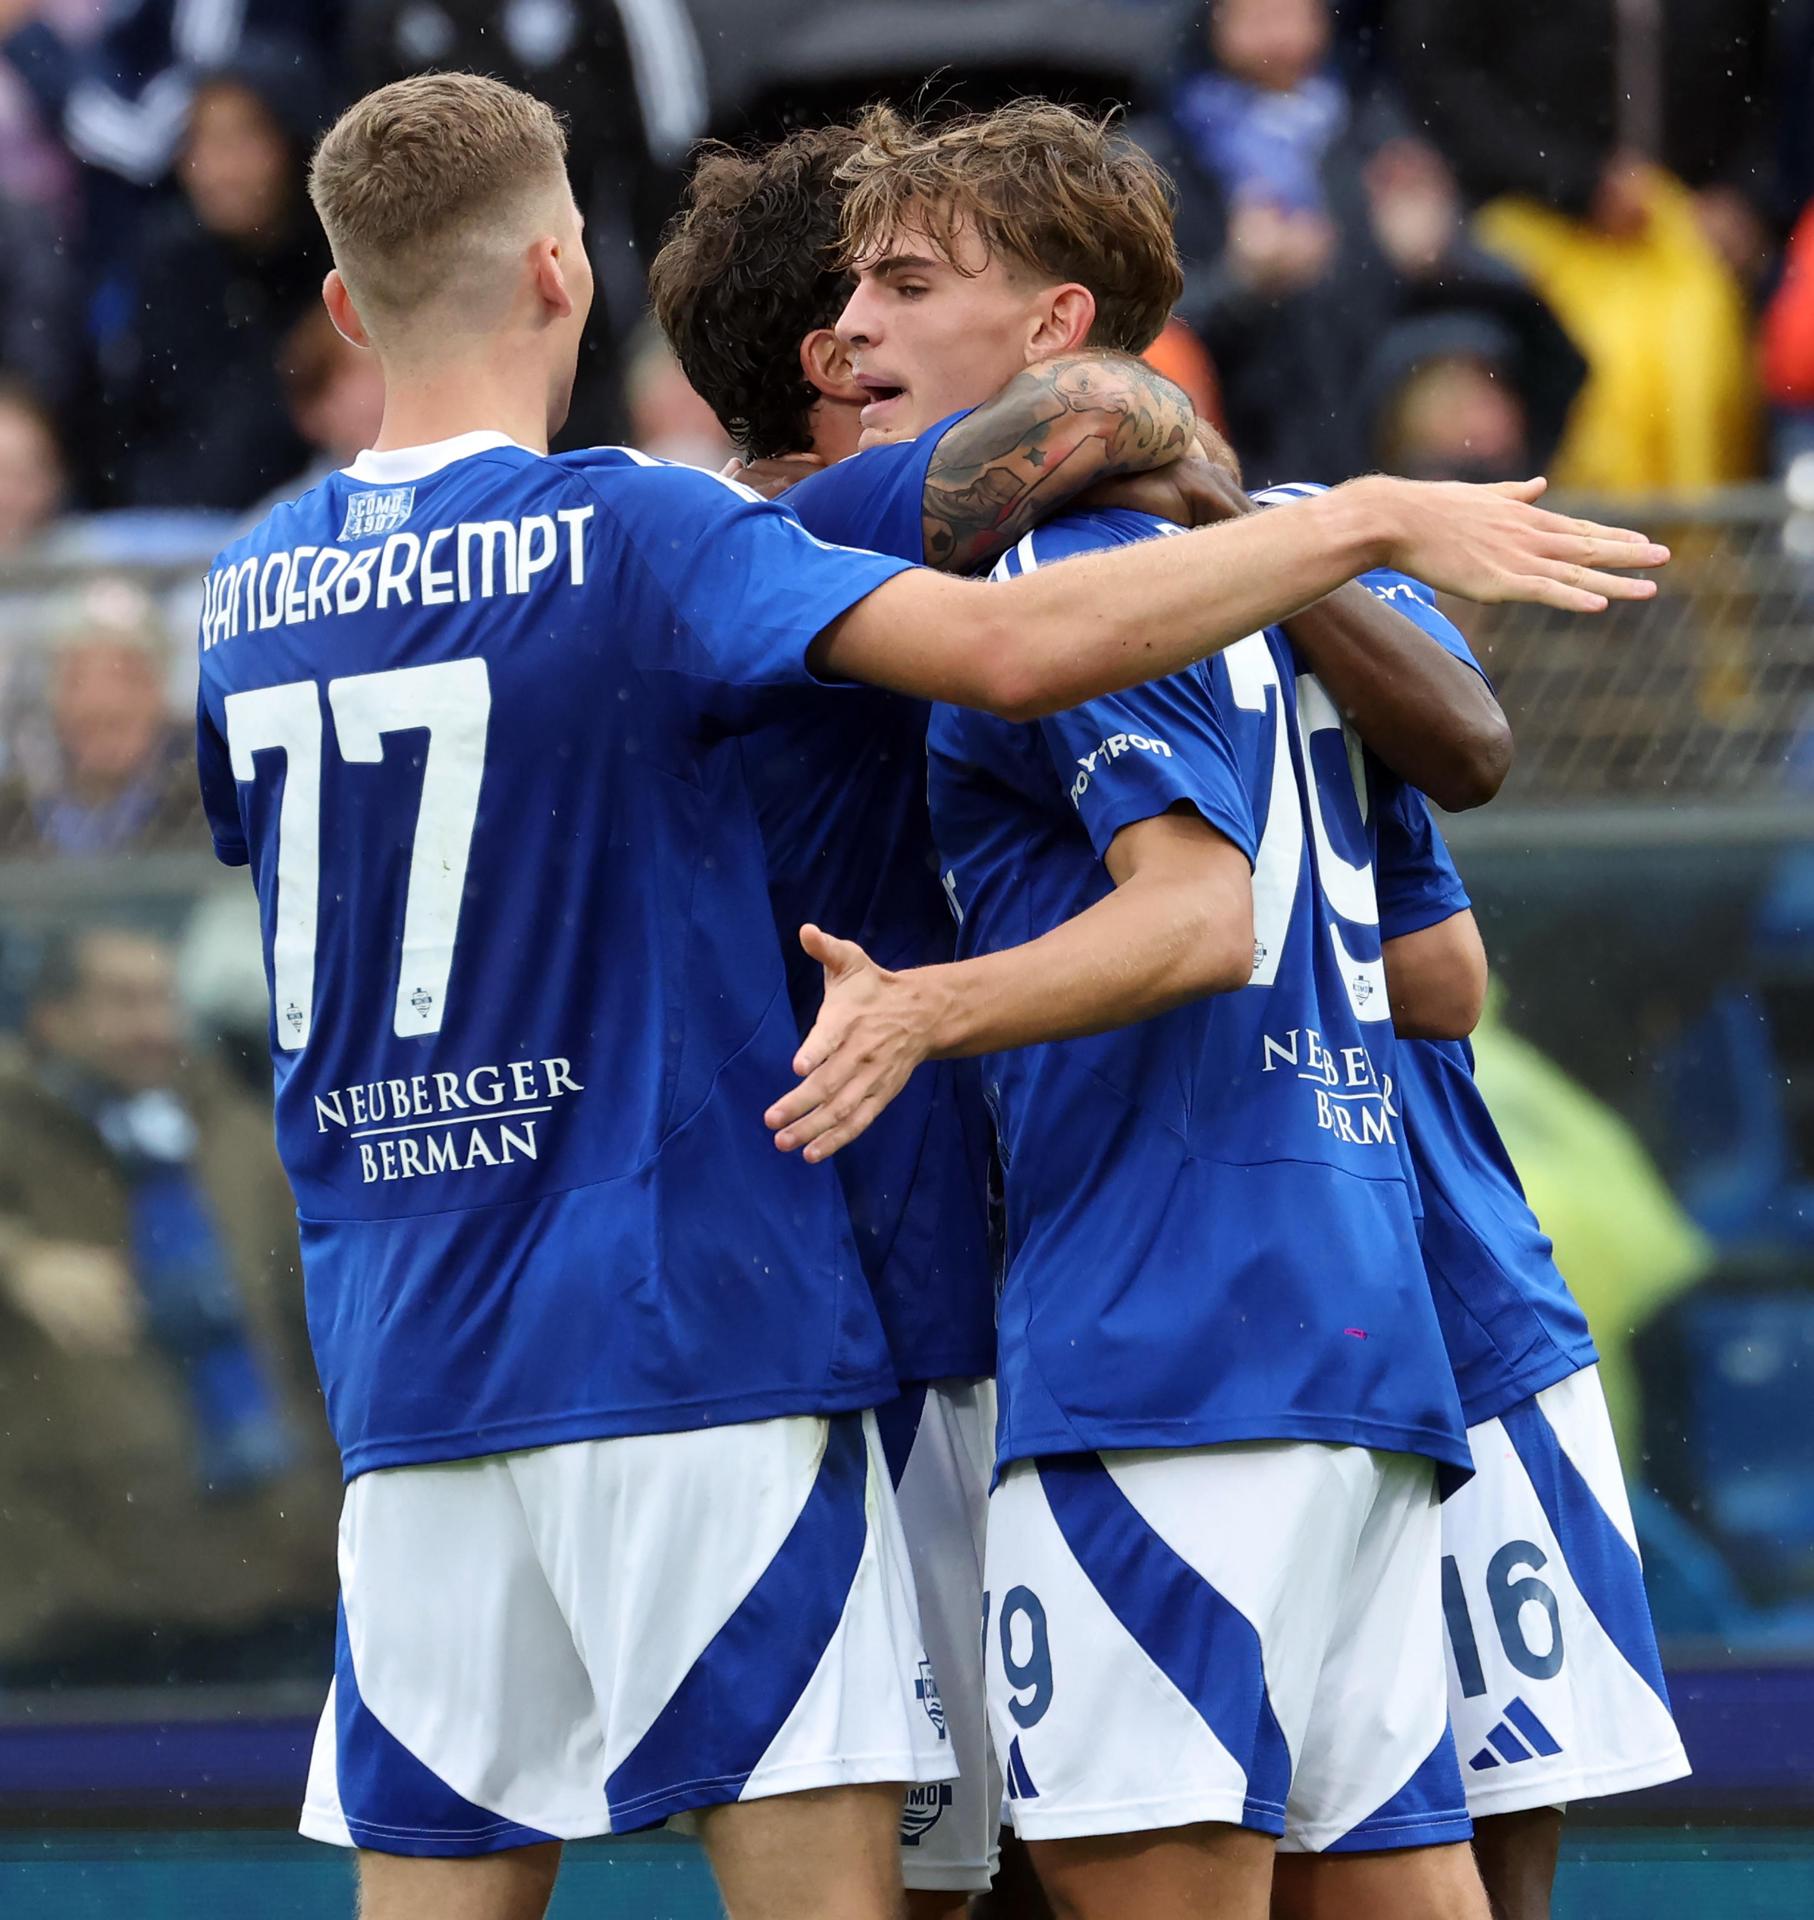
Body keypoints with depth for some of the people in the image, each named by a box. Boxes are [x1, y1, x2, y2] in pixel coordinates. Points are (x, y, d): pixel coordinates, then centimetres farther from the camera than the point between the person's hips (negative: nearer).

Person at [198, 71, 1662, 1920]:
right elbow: (1008, 644, -21)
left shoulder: (244, 604, 9)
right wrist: (1369, 516, -13)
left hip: (401, 1370, 6)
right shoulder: (625, 535, -9)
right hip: (688, 1342, -6)